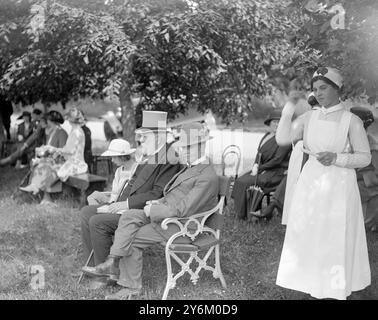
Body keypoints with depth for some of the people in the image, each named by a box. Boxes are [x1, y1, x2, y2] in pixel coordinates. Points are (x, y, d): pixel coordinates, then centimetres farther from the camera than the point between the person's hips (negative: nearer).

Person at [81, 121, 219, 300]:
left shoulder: (208, 177, -21)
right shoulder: (191, 168, 12)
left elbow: (183, 210, -26)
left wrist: (153, 210, -18)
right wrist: (158, 203, 5)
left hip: (181, 227, -9)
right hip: (166, 213, 9)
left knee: (133, 240, -11)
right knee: (129, 216, -9)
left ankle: (132, 286, 2)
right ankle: (112, 263, -14)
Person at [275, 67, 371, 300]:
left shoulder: (351, 121, -7)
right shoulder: (310, 117, 6)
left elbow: (365, 158, -5)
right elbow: (283, 139, -4)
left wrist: (337, 158, -19)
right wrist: (289, 108, -6)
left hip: (338, 186, -4)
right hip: (311, 183, 5)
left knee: (335, 238, 1)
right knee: (309, 235, 9)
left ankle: (336, 289, 16)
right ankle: (317, 285, 24)